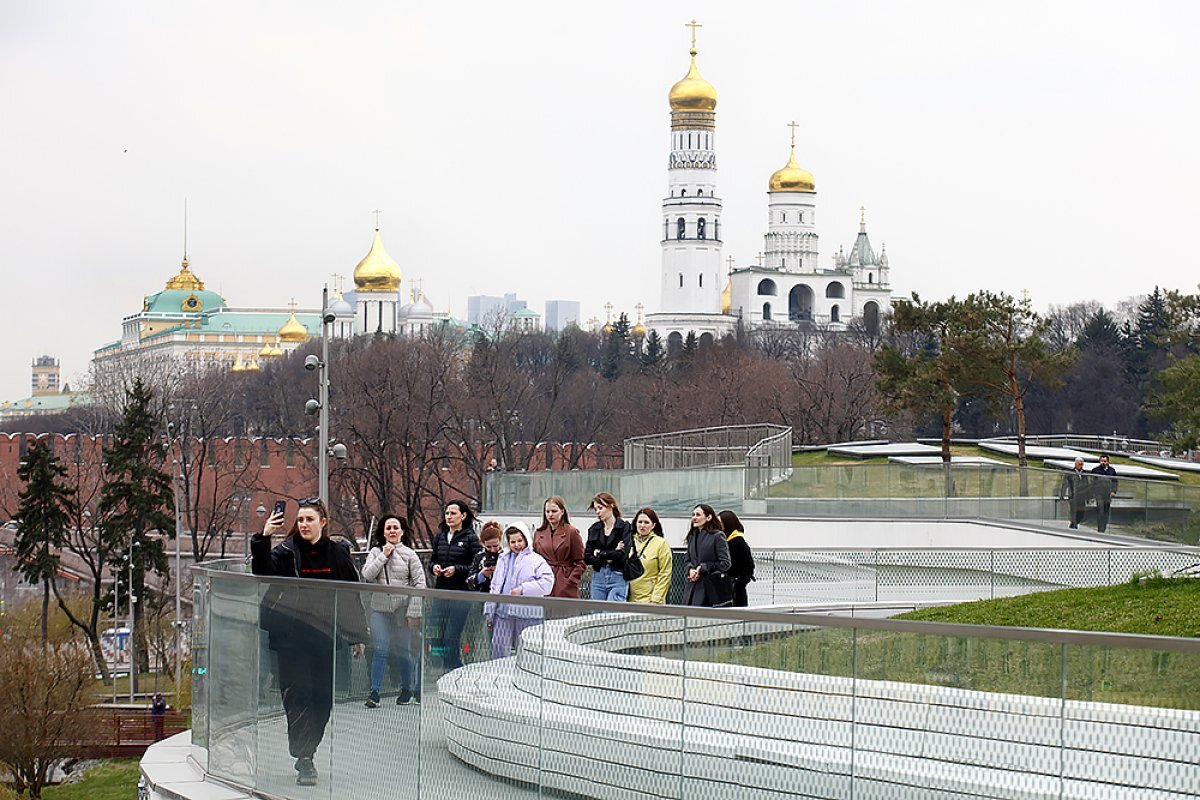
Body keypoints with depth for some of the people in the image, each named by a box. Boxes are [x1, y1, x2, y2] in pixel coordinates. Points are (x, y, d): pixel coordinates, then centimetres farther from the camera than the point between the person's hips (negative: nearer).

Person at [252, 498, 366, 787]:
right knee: (297, 697, -8)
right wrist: (263, 539, -29)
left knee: (322, 700, 5)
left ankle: (307, 752, 18)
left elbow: (351, 596, 9)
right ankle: (304, 762, -9)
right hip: (291, 638, -2)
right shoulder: (286, 552, 0)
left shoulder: (337, 554, 5)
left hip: (326, 638, 2)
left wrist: (357, 636, 8)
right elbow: (263, 572, -16)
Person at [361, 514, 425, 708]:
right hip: (380, 608, 1)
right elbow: (367, 575, -7)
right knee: (379, 650, -8)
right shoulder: (376, 552, 6)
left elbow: (419, 583, -2)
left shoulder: (409, 554, 0)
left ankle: (407, 689, 25)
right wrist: (384, 556, -10)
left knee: (404, 650, 8)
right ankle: (375, 692, -8)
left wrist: (414, 611, -8)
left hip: (402, 609, -1)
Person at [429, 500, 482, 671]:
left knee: (451, 637, -10)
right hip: (441, 592, 6)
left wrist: (456, 569, -16)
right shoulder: (440, 536, 13)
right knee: (441, 636, 6)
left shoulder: (471, 538, -4)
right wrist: (434, 567, 1)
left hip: (461, 593, -6)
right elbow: (433, 559, 23)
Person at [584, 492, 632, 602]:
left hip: (618, 577, -5)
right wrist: (609, 557, -7)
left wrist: (600, 554, -2)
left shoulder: (624, 527, -2)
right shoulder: (594, 529, 12)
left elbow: (624, 555, -13)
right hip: (598, 576, 5)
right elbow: (587, 558, 6)